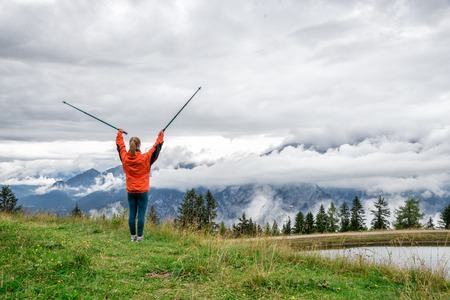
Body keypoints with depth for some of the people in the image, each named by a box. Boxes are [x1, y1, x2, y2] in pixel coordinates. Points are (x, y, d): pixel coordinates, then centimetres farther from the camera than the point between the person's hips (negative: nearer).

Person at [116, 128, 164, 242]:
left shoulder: (125, 157, -3)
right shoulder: (145, 158, -13)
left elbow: (120, 145, 15)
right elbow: (156, 148, -1)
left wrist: (119, 134, 31)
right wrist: (161, 136, 14)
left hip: (130, 191, 4)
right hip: (142, 191, -4)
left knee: (132, 214, 7)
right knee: (141, 214, -1)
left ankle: (133, 236, 10)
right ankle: (140, 236, 1)